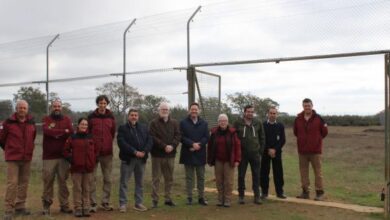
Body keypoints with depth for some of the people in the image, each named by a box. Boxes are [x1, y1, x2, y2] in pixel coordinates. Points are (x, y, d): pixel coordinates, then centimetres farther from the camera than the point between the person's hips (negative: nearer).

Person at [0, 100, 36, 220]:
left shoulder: (31, 123, 6)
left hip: (27, 158, 4)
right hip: (12, 158, -4)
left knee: (24, 183, 10)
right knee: (12, 183, -8)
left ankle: (20, 206, 22)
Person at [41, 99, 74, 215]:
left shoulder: (67, 119, 10)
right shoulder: (46, 119, 5)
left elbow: (71, 132, -8)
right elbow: (47, 131, -16)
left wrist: (55, 133, -9)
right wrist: (63, 132, -10)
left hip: (63, 155, 2)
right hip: (49, 156, -2)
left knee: (63, 181, 6)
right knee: (48, 181, 1)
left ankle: (64, 205, 14)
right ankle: (46, 205, 12)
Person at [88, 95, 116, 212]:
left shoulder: (111, 117, 5)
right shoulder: (91, 117, -2)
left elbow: (113, 132, 11)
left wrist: (108, 144, 7)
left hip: (107, 152, 3)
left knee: (107, 179, 7)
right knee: (92, 178, 1)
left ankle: (105, 202, 18)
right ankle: (93, 203, 9)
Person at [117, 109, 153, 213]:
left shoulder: (144, 128, 13)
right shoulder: (122, 128, 0)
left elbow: (149, 141, 4)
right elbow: (122, 143, -13)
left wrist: (144, 151, -13)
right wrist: (135, 152, -20)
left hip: (141, 158, 4)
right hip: (127, 159, -4)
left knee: (140, 182, 9)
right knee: (124, 182, 1)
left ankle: (139, 203, 18)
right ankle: (122, 204, 8)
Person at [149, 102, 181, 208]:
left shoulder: (174, 123, 10)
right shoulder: (154, 123, -1)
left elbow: (177, 135, 1)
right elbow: (153, 138, -11)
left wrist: (172, 146, -15)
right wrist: (164, 146, -18)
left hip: (170, 154, 4)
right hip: (157, 154, -4)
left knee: (169, 178, 11)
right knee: (156, 178, 1)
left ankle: (168, 198, 20)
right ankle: (155, 199, 8)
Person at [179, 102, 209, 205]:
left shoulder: (204, 123, 8)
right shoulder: (183, 123, 1)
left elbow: (206, 137, 1)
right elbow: (182, 137, -7)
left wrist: (198, 144, -14)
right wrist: (192, 144, -18)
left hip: (200, 154, 2)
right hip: (188, 154, -2)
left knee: (201, 177, 8)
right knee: (189, 177, 6)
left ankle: (201, 197, 16)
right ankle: (189, 197, 13)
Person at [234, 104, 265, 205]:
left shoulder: (258, 123, 6)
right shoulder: (238, 123, -1)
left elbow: (262, 138, 10)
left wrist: (260, 151, 4)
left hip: (255, 154, 2)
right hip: (242, 154, -1)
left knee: (256, 176, 6)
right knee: (241, 175, 6)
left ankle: (257, 196, 15)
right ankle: (241, 196, 17)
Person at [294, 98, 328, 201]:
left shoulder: (318, 118, -4)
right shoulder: (298, 119, 3)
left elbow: (324, 132, 4)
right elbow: (295, 132, 18)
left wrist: (317, 139, 7)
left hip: (315, 150, -3)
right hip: (302, 150, 3)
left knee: (318, 171, 0)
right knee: (303, 171, 8)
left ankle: (319, 192, 8)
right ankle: (305, 192, 17)